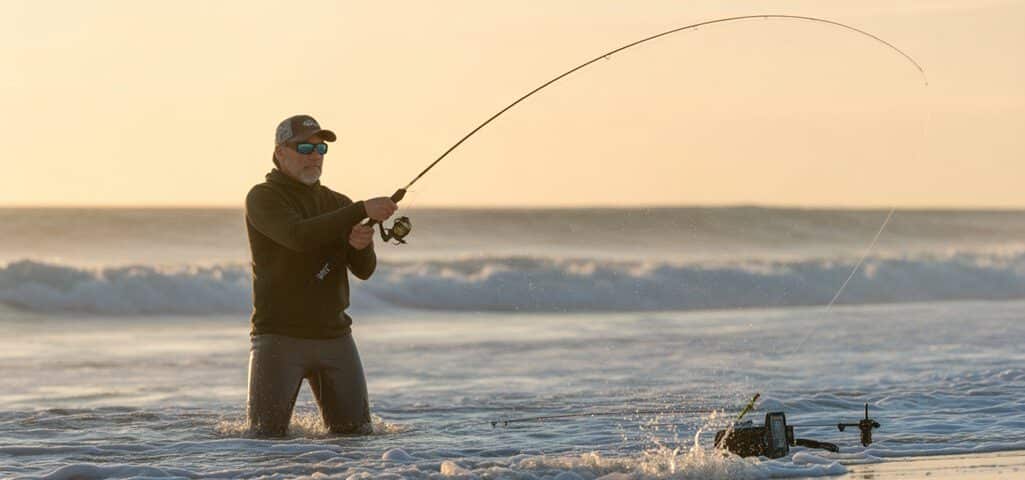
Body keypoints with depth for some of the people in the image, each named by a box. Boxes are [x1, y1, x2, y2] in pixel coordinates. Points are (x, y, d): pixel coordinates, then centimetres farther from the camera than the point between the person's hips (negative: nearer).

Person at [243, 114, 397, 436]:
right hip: (279, 335, -5)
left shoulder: (337, 203, 13)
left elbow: (364, 270, 4)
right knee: (266, 435, -10)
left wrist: (360, 244, -20)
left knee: (356, 432, 1)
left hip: (334, 336, 5)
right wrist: (362, 210, -30)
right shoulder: (262, 198, -5)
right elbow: (298, 236, -25)